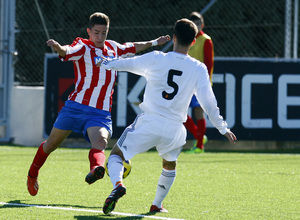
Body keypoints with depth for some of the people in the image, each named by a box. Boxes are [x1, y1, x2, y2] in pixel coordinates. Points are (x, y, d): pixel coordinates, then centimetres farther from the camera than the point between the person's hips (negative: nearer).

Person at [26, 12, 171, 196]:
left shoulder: (113, 48, 13)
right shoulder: (83, 47, -5)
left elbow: (132, 48, 35)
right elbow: (67, 51, -28)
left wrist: (154, 43, 42)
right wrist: (58, 48, -51)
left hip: (101, 113, 3)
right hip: (76, 106, -3)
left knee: (100, 142, -29)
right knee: (52, 143, 9)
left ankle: (96, 169, -59)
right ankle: (33, 174, 35)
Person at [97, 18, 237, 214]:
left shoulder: (156, 59, -4)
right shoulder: (199, 69, -1)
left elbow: (127, 64, 10)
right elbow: (208, 103, 0)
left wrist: (106, 63, 30)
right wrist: (223, 128, 10)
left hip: (149, 123, -2)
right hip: (174, 129, 2)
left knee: (117, 154, 9)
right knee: (170, 165, 31)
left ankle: (117, 184, -20)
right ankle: (157, 205, 36)